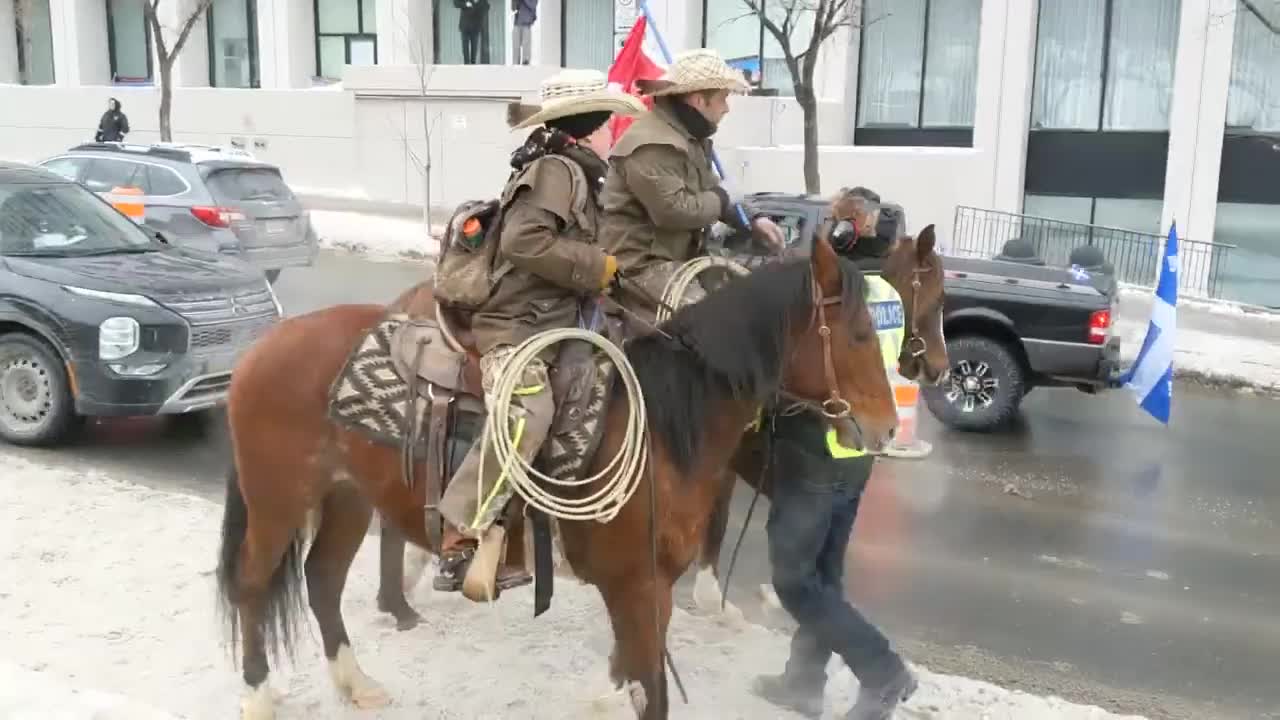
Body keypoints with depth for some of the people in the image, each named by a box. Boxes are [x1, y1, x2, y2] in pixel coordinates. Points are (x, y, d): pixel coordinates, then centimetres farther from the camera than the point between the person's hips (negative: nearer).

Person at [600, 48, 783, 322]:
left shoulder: (690, 135, 13)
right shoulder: (651, 145, -23)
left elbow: (710, 188, 22)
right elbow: (674, 211, -30)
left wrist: (753, 219, 6)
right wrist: (722, 197, -12)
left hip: (679, 257, 11)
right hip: (640, 265, -11)